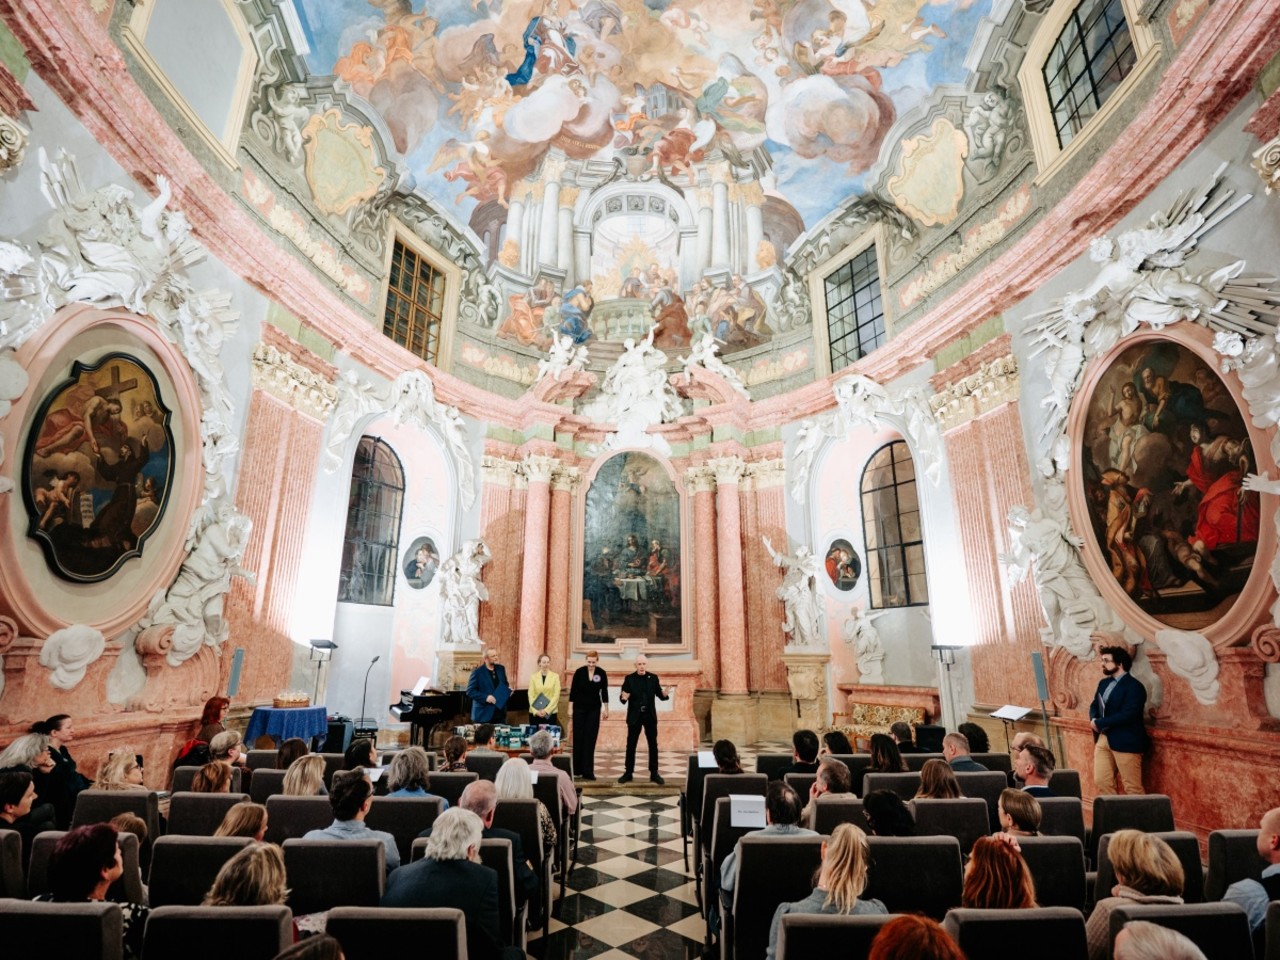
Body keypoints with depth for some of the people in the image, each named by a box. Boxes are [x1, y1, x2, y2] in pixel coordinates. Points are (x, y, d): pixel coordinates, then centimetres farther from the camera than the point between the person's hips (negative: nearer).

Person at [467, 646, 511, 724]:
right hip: (484, 714, -5)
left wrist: (508, 689, -1)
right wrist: (485, 697, -21)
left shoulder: (501, 668, 9)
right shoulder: (477, 672, -8)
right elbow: (470, 691, -11)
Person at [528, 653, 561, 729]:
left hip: (550, 713, -1)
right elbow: (531, 695, 1)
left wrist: (546, 710, -11)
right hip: (535, 713, 1)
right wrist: (536, 711, -10)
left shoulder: (555, 676, 1)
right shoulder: (533, 677, 4)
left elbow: (556, 695, -3)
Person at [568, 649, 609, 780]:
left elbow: (604, 692, 2)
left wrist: (606, 709, 2)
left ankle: (587, 771, 3)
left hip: (594, 709, 1)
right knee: (578, 737, 2)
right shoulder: (579, 672, -10)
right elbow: (573, 691, -5)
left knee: (590, 739, -1)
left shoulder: (602, 673, -6)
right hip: (579, 708, -1)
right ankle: (577, 769, 13)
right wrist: (570, 708, -6)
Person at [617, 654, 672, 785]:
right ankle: (628, 773, 17)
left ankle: (654, 773, 16)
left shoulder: (653, 678, -1)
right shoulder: (629, 678, -5)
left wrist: (665, 694, -21)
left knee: (653, 745, 6)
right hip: (634, 716, -1)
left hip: (650, 715, 1)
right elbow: (623, 697, -6)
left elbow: (660, 695, 2)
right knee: (631, 745, 5)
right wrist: (623, 697, -29)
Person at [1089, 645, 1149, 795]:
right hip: (1103, 739, 8)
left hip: (1125, 742, -8)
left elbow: (1127, 715, -23)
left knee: (1132, 787, 2)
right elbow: (1094, 705, 15)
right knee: (1101, 781, 9)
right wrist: (1094, 719, -7)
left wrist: (1100, 723, -16)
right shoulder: (1104, 683, 12)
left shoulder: (1134, 687, -14)